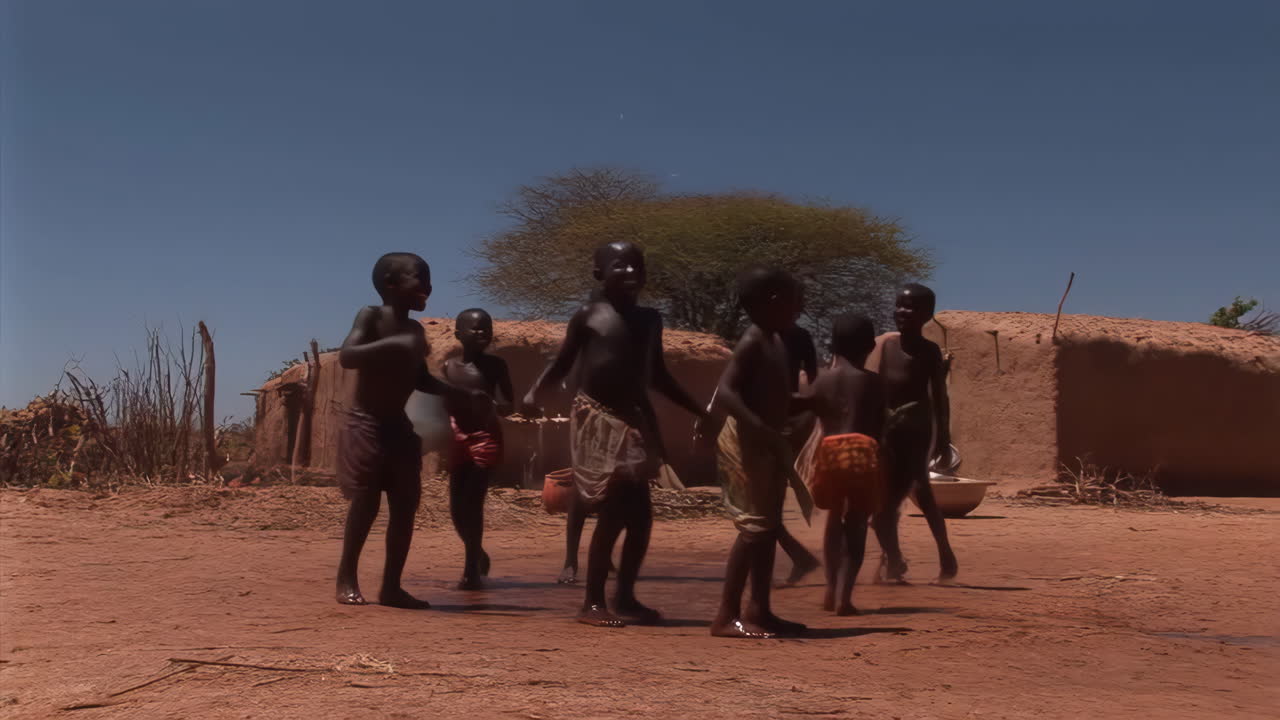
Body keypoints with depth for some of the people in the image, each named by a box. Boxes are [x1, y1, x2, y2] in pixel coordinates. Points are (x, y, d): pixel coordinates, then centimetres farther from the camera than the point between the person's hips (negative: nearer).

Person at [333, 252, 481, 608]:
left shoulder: (415, 331, 11)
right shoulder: (371, 316, -10)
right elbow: (346, 356, -24)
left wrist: (464, 396, 12)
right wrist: (393, 345, -33)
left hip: (398, 426, 7)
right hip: (366, 424, -7)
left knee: (406, 504, 1)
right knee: (366, 503, -9)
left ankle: (391, 586, 6)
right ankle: (346, 579, 5)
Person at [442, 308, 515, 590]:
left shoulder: (495, 365, -2)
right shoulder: (449, 366, 5)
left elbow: (508, 406, -6)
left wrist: (493, 405, -27)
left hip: (485, 438, -4)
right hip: (458, 438, 4)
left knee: (472, 503, -11)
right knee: (456, 507, 9)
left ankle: (471, 570, -4)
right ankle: (478, 557, 32)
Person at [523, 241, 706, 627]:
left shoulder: (650, 319, 12)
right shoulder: (587, 316, -3)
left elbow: (658, 376, 20)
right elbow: (561, 364, 0)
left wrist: (699, 411, 20)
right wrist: (534, 392, -19)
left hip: (635, 421, 6)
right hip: (597, 420, -6)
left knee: (639, 515, 4)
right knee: (614, 513, -10)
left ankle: (625, 597, 17)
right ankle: (593, 602, 0)